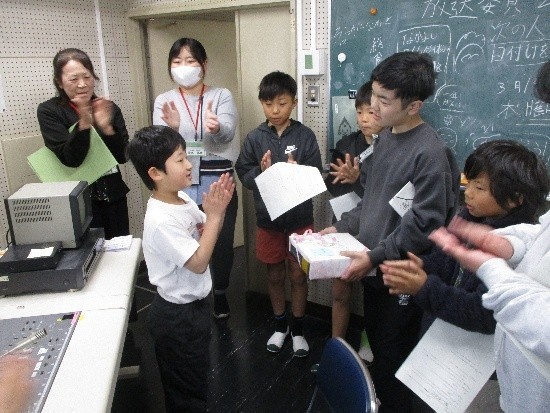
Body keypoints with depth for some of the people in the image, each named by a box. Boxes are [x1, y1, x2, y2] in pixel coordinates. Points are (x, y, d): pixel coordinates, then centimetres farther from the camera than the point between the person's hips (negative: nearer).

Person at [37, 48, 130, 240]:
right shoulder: (48, 111, -4)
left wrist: (106, 127, -17)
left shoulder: (109, 108, 4)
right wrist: (84, 124, -28)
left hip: (113, 195, 3)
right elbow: (70, 159, -15)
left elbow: (122, 157, -2)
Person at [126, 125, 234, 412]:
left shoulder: (182, 200, -2)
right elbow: (199, 262, -27)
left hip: (192, 305, 9)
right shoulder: (162, 221, -29)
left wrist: (219, 209, -10)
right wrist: (214, 214, -26)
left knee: (195, 383, 28)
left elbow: (207, 236, 8)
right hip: (177, 315, -9)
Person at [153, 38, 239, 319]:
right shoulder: (164, 101, 6)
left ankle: (220, 292, 34)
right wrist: (172, 127, -31)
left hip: (218, 182, 0)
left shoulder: (221, 95, 3)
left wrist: (216, 127, -39)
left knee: (222, 240, 8)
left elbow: (227, 132, -15)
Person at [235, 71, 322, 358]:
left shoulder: (305, 136, -6)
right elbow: (243, 174, -2)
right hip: (268, 218, 1)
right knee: (275, 274, 16)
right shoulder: (255, 138, -3)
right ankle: (280, 325, 37)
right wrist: (261, 171, -21)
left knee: (298, 275, 11)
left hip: (300, 218, -1)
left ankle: (298, 329, 31)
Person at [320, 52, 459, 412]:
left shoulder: (430, 152, -21)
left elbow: (425, 225, -22)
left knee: (392, 360, 9)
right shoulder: (385, 136, 6)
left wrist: (375, 256, -21)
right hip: (374, 268, 8)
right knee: (376, 346, 23)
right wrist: (342, 227, 7)